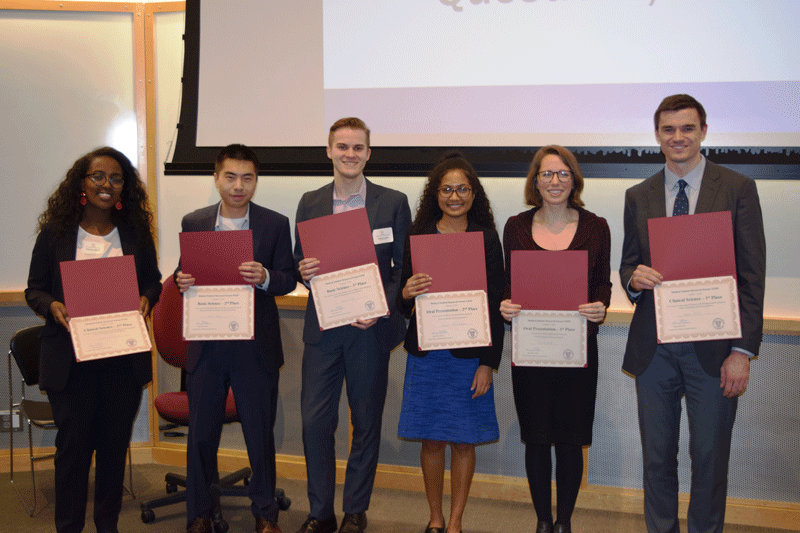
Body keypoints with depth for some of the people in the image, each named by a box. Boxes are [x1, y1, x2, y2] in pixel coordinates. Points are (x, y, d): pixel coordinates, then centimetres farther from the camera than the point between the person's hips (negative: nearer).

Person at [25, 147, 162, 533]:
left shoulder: (136, 233, 6)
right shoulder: (55, 233, 1)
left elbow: (153, 282, 12)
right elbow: (34, 290, 4)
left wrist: (146, 299, -9)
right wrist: (52, 307, -16)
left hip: (124, 359, 2)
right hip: (70, 359, -2)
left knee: (115, 443, 12)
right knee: (73, 445, 4)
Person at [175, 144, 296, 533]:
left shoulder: (275, 224, -1)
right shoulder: (193, 223, 5)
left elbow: (288, 280, -2)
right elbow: (186, 276, 10)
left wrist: (264, 277, -23)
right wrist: (182, 280, -13)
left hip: (256, 346, -1)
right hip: (206, 345, 2)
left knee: (260, 432, 9)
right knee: (201, 433, 10)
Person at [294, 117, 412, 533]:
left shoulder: (393, 203, 1)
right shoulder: (309, 203, 8)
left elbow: (405, 268, 0)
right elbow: (300, 263, 12)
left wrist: (381, 308, -14)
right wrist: (304, 271, -11)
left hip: (370, 329, -1)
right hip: (322, 327, 2)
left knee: (366, 422, 8)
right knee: (314, 422, 1)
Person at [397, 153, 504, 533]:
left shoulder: (487, 239, 0)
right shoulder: (417, 237, 4)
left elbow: (495, 306, -1)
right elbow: (405, 305, 6)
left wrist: (488, 363, -6)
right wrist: (406, 295, -18)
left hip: (470, 355, -1)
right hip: (426, 351, 1)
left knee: (463, 441, 6)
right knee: (431, 440, 8)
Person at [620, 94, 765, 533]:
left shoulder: (738, 189, -1)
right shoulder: (638, 196, 9)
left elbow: (752, 276, -4)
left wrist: (743, 350, -10)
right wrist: (634, 278, -12)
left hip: (713, 348, -2)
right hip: (653, 348, 3)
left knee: (710, 460, 7)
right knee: (657, 457, 12)